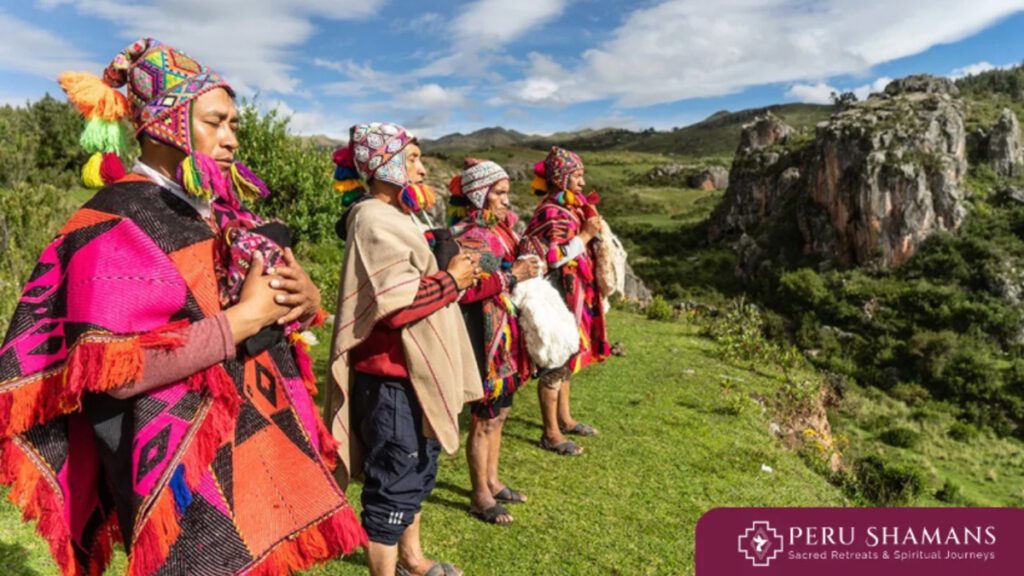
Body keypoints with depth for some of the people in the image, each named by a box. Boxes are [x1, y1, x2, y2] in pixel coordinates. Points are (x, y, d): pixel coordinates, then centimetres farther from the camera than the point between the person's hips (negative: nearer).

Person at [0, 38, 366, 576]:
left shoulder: (221, 211, 11)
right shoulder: (115, 222, -12)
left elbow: (273, 308, 15)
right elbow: (114, 369, -21)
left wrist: (305, 299, -8)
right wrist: (244, 316, -21)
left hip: (262, 444, 7)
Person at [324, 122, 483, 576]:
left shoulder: (393, 216, 14)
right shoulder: (373, 220, -17)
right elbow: (396, 302, -26)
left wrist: (451, 275, 6)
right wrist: (452, 280, -14)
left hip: (412, 374, 11)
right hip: (391, 379, -11)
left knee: (418, 473, 23)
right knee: (394, 486, 4)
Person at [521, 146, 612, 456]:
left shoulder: (572, 207, 11)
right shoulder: (550, 213, -17)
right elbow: (554, 259, -24)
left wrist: (592, 231, 6)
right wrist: (585, 235, -20)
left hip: (574, 296, 10)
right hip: (557, 298, -10)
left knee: (567, 357, 18)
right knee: (555, 361, 0)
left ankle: (564, 418, 34)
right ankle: (551, 433, 13)